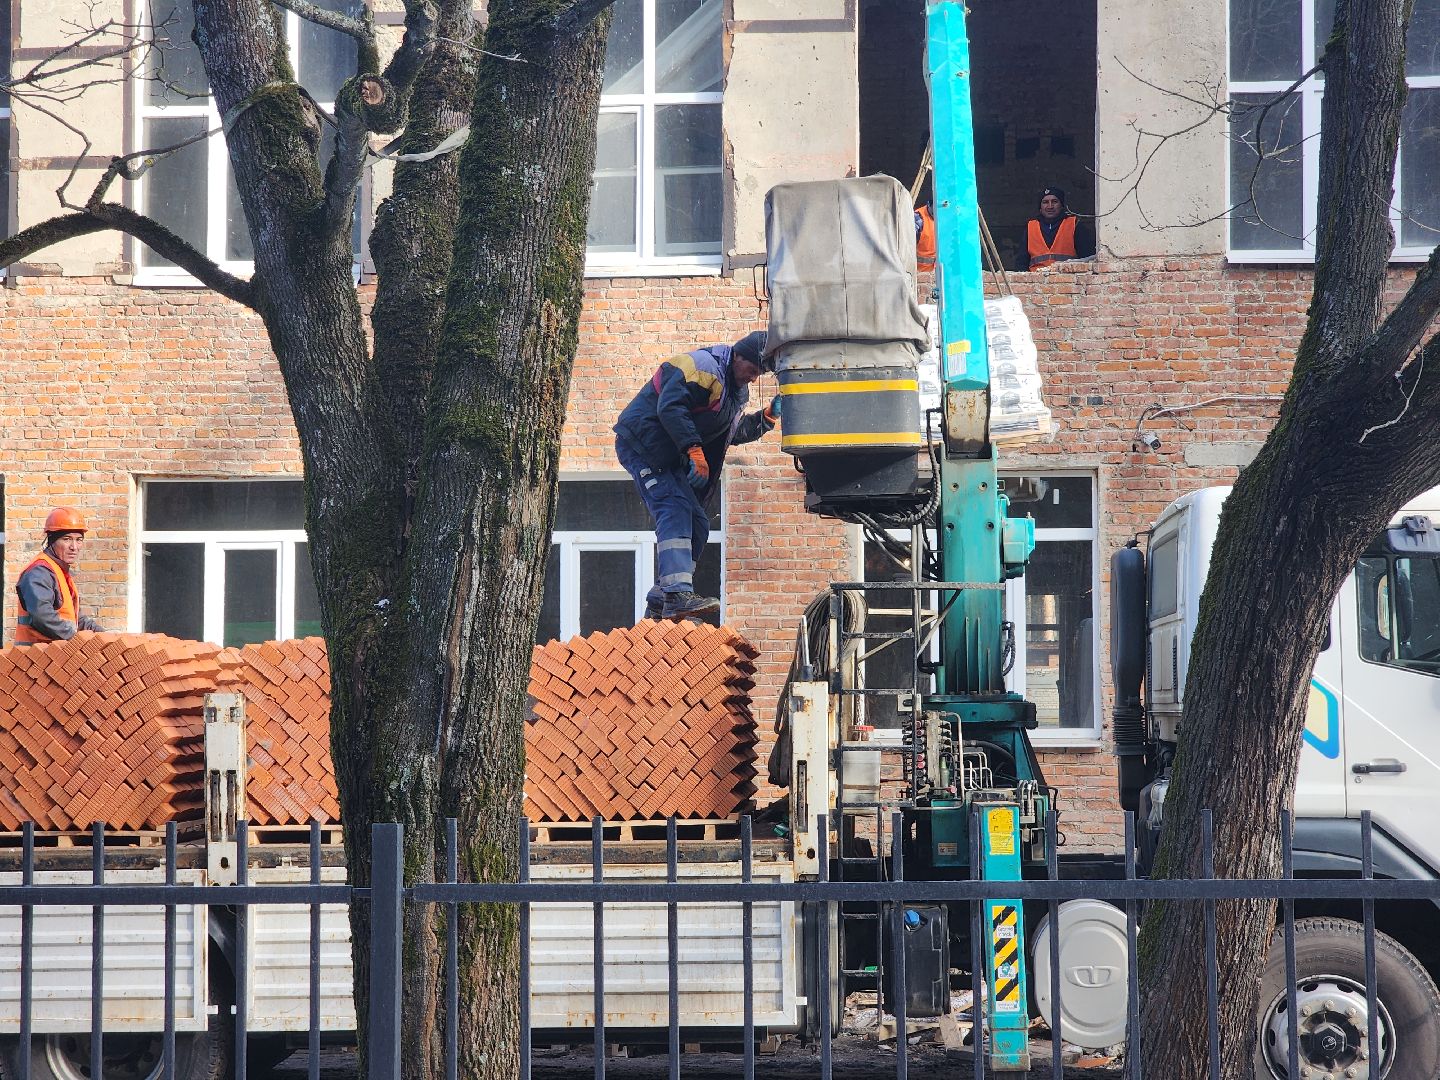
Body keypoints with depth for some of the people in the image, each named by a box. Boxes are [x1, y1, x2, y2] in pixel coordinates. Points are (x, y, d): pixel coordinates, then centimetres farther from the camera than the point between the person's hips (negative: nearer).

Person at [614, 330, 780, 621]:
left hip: (670, 458, 10)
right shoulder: (702, 368, -17)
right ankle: (678, 595, -38)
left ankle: (658, 605, 7)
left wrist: (768, 416, 9)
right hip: (643, 444, -10)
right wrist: (694, 450, -31)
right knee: (675, 512, -24)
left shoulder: (736, 390, 16)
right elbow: (670, 407, -29)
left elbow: (736, 432, 25)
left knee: (697, 524, 5)